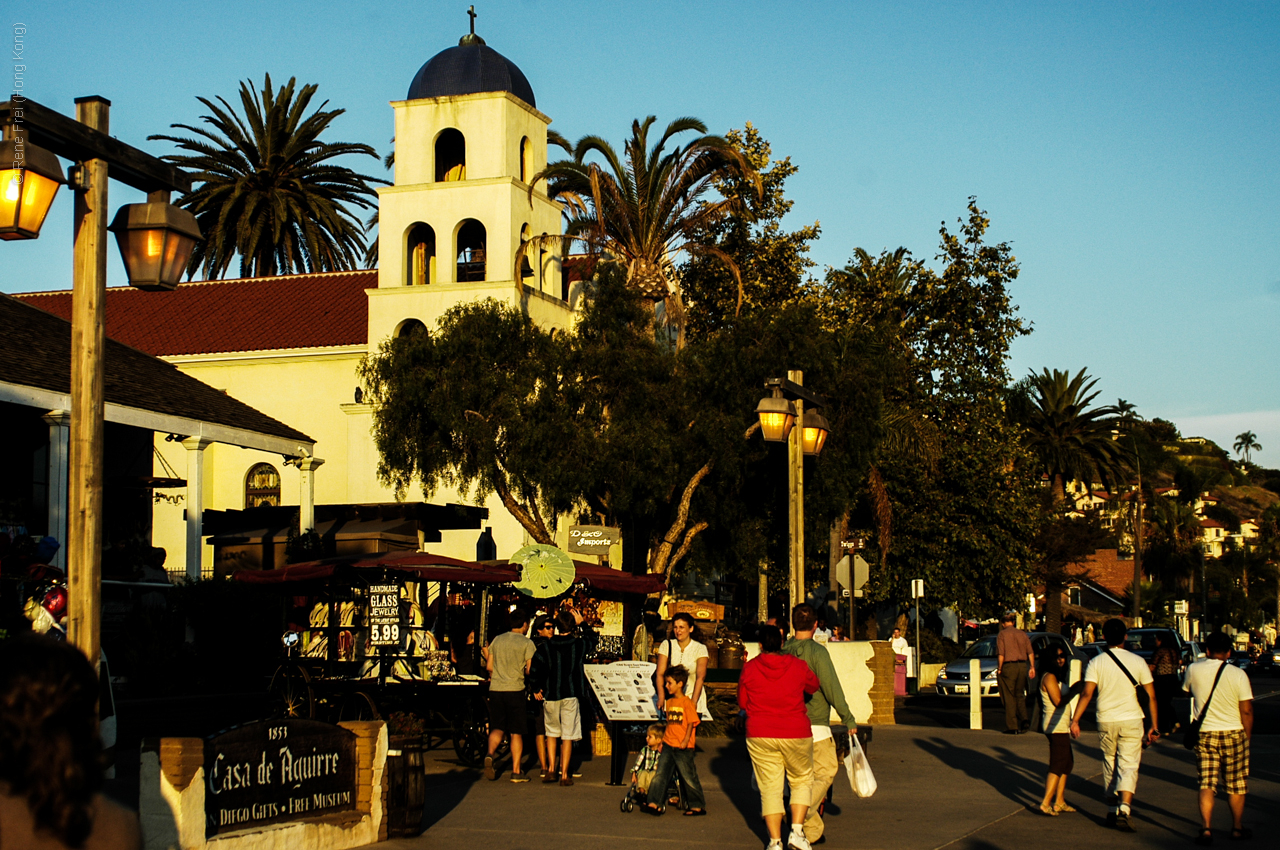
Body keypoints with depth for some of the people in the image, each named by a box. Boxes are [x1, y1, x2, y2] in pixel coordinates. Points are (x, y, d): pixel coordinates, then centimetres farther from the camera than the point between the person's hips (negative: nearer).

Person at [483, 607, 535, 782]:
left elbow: (489, 666, 12)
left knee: (497, 728, 12)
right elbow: (530, 670, -7)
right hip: (515, 690, -3)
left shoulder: (497, 640, 10)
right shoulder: (527, 643, -3)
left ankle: (490, 754, -15)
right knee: (516, 733, 4)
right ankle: (516, 771, 5)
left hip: (495, 689, 3)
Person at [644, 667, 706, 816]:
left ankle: (697, 806, 14)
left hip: (683, 748, -7)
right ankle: (654, 803, -2)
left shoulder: (687, 703, -10)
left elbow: (691, 723, -12)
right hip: (668, 745, 7)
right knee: (660, 774, -1)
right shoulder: (669, 702, 12)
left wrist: (686, 740, -20)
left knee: (689, 778, 2)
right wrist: (662, 740, 17)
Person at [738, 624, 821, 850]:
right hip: (796, 734, 0)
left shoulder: (749, 669, -4)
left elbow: (742, 702, 5)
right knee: (802, 780, 18)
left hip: (760, 736, 0)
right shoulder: (798, 666, -4)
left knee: (769, 788, 7)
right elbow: (815, 687, 14)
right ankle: (797, 830, 4)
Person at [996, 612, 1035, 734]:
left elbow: (1001, 654, -12)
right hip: (1022, 666, 5)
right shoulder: (1022, 634, 10)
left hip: (1008, 667, -5)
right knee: (1019, 695, 18)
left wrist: (999, 669, -6)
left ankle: (1012, 727, 0)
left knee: (1009, 698, 2)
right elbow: (1030, 652, 6)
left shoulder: (1002, 635, -4)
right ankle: (1024, 719, -2)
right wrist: (1032, 667, 11)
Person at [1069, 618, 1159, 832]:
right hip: (1131, 721, -1)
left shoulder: (1096, 663, -2)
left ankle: (1113, 809, 23)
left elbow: (1087, 694, -13)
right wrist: (1154, 727, 3)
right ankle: (1124, 809, -20)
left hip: (1106, 722, 1)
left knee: (1110, 764, 16)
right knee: (1128, 766, -2)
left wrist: (1075, 720, -13)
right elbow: (1151, 696, -2)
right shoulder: (1137, 661, -2)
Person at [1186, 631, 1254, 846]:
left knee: (1206, 784, 3)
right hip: (1233, 733, -1)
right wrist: (1247, 736, 4)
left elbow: (1187, 692, 16)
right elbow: (1246, 711, -9)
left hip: (1204, 734, 1)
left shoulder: (1193, 670, -4)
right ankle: (1237, 828, 24)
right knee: (1236, 785, 13)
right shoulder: (1238, 674, -11)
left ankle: (1206, 828, -10)